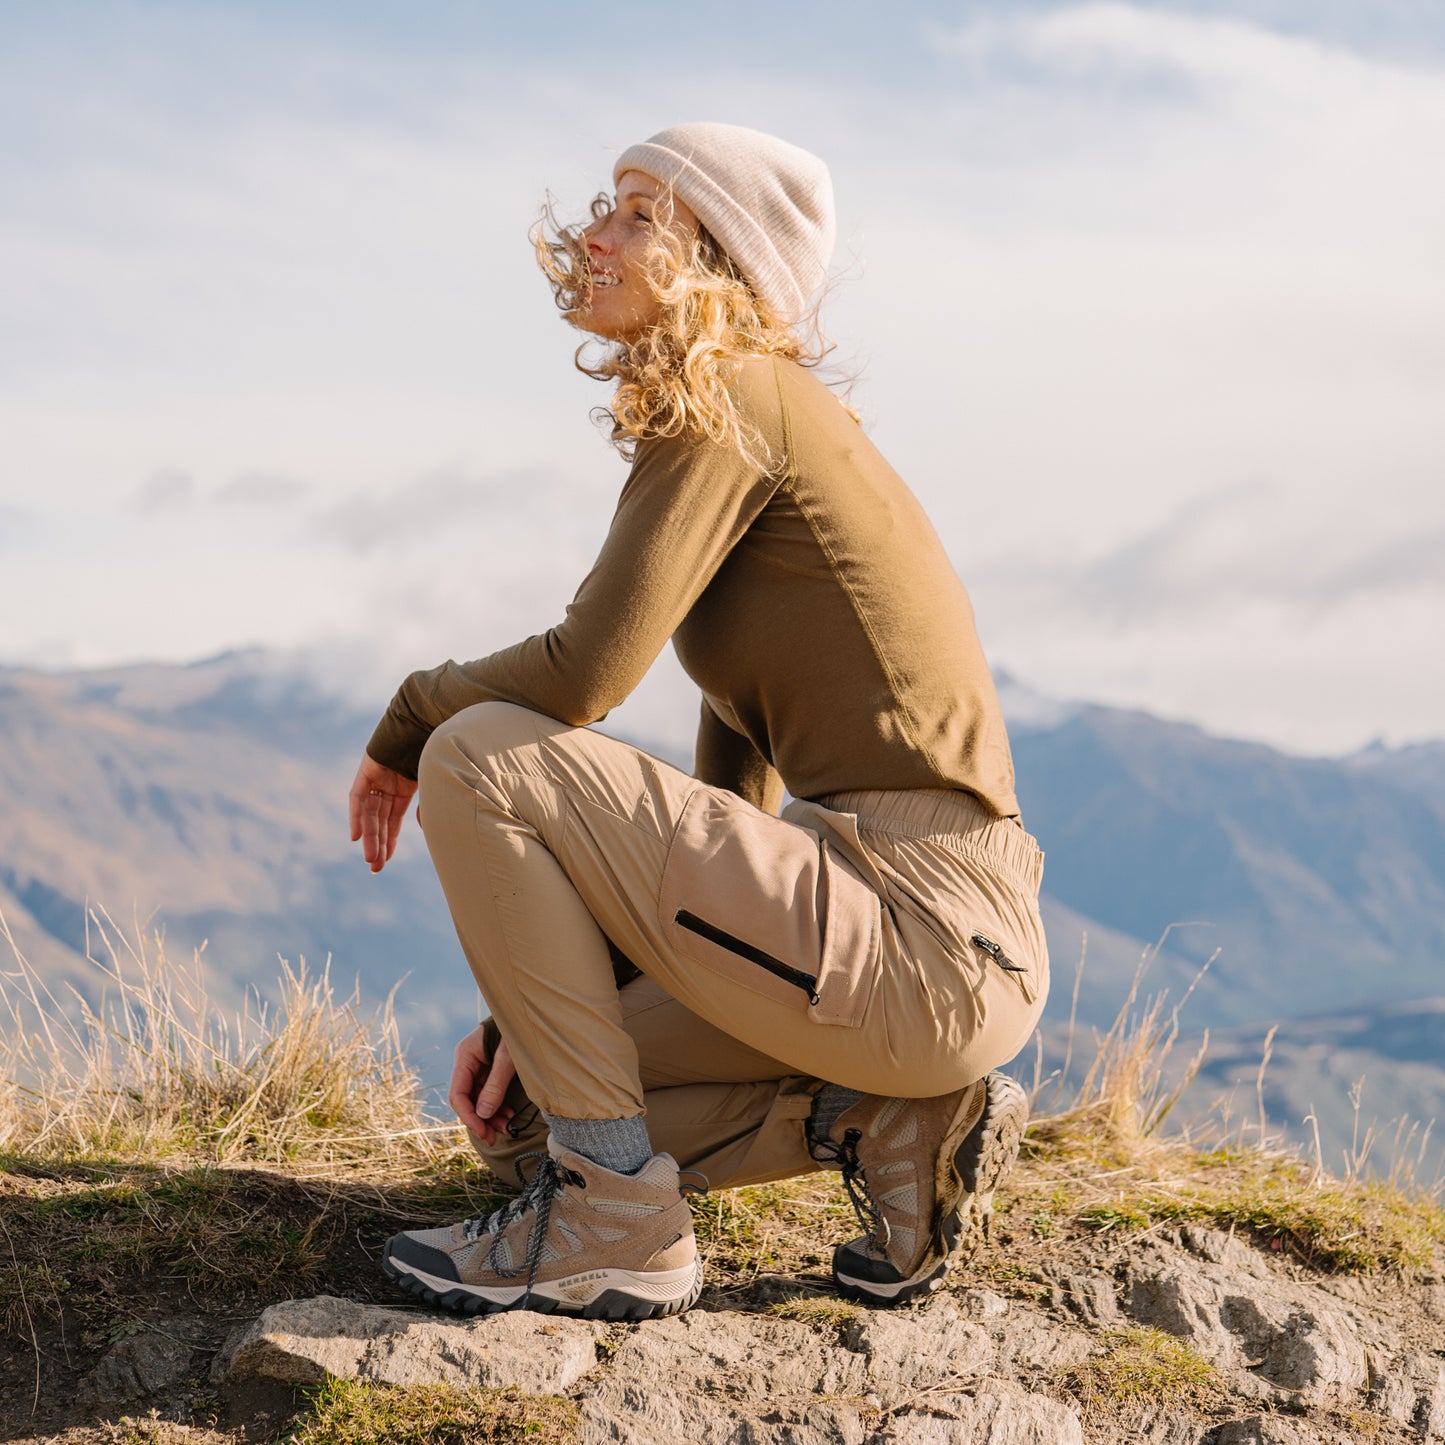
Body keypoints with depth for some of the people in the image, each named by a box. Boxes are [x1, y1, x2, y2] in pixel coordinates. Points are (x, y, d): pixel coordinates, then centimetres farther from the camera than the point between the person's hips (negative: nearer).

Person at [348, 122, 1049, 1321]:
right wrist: (545, 998, 15)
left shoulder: (730, 400, -8)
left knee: (474, 759, -11)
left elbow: (585, 673, -19)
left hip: (917, 941, -10)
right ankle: (890, 1123, 9)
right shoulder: (772, 418, 20)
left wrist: (411, 716, 3)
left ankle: (613, 1222, -6)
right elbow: (737, 786, 20)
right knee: (528, 1103, 18)